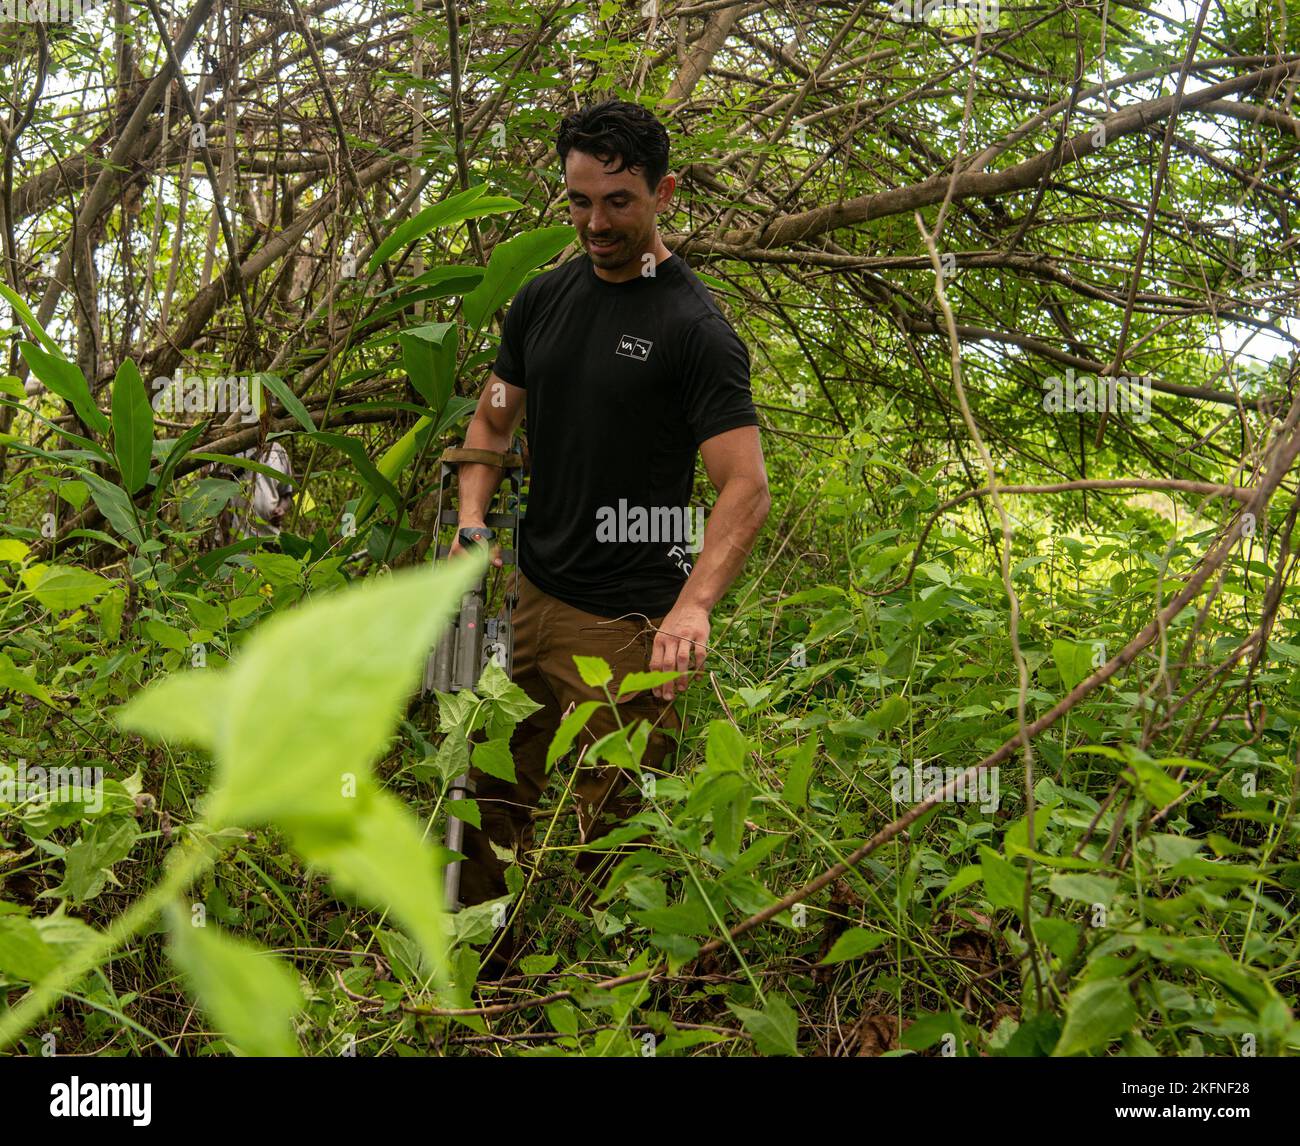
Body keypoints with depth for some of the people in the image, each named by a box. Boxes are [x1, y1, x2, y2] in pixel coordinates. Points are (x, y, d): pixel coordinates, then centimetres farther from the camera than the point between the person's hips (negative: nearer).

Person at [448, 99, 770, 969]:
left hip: (627, 623, -7)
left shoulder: (695, 328, -12)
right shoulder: (543, 299, 9)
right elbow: (496, 419, 19)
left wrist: (694, 604, -35)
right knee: (496, 798, 15)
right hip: (528, 595, 7)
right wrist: (472, 519, 0)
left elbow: (747, 487, -20)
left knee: (607, 828, 0)